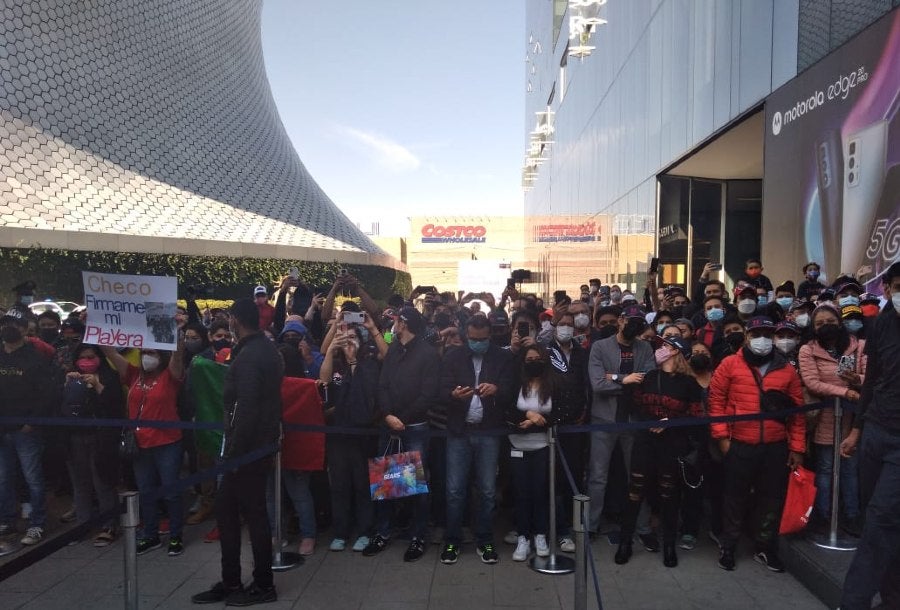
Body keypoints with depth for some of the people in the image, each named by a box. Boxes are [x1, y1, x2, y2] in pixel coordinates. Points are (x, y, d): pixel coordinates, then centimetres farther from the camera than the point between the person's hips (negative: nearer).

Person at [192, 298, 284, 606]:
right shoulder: (267, 349, 12)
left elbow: (246, 410, -24)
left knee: (253, 513, 2)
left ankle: (263, 585, 15)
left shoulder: (248, 357, -19)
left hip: (248, 446, -10)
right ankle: (230, 582, 24)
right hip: (261, 441, 10)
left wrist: (233, 451, -18)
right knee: (225, 508, 15)